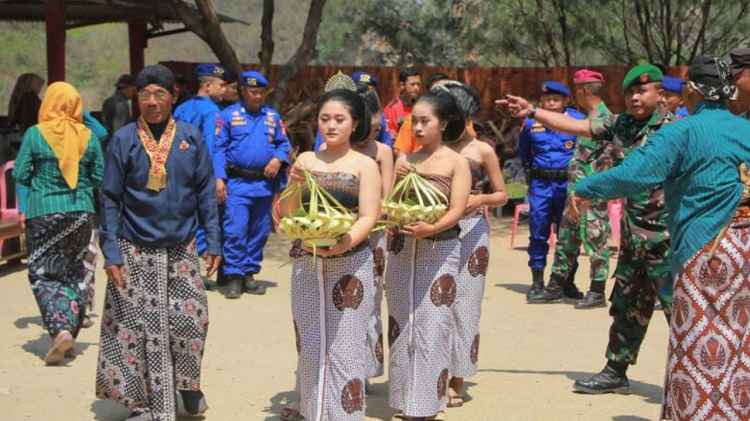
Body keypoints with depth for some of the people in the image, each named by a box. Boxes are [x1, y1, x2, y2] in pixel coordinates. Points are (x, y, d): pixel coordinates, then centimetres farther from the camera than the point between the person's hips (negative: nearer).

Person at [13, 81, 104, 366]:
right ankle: (71, 330, 19)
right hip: (81, 212, 3)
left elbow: (20, 175, -3)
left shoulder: (35, 134, -7)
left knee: (43, 274, 5)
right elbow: (99, 178, 5)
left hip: (44, 212, -3)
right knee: (74, 272, 15)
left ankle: (61, 329, -14)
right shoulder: (88, 136, 0)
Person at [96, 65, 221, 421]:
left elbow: (205, 192, 6)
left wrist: (213, 242, 1)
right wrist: (111, 253, -8)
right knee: (138, 328, 1)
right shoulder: (123, 140, -3)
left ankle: (186, 385, 27)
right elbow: (111, 200, -2)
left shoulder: (191, 138, 2)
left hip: (181, 250, 2)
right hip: (136, 253, -1)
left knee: (191, 320, 2)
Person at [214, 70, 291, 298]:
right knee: (235, 231, -10)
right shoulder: (228, 115, 1)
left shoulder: (273, 116, 13)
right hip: (237, 183, -4)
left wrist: (278, 159, -6)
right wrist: (219, 178, -12)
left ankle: (249, 274, 19)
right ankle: (234, 277, -2)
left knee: (259, 232, 9)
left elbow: (284, 144, 16)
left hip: (265, 184, 4)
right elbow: (219, 149, -3)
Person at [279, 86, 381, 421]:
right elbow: (286, 214, 9)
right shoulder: (305, 160, 9)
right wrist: (294, 185, -9)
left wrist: (343, 244, -24)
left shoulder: (365, 165, 1)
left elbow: (368, 217, -8)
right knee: (310, 341, 10)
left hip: (350, 263, -3)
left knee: (343, 344, -2)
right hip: (306, 264, 3)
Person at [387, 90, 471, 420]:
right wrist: (396, 180, -11)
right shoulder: (405, 159, 9)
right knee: (401, 323, 8)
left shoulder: (456, 162, -1)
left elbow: (457, 210, -10)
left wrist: (431, 229, -27)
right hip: (401, 248, 4)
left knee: (431, 324, -3)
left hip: (439, 249, -4)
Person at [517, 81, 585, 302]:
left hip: (567, 182, -1)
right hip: (540, 184, 1)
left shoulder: (577, 120, -2)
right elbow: (523, 151, 20)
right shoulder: (531, 122, 2)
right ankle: (537, 282, 11)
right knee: (538, 233, 2)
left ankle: (567, 282, 16)